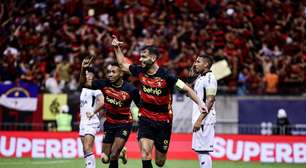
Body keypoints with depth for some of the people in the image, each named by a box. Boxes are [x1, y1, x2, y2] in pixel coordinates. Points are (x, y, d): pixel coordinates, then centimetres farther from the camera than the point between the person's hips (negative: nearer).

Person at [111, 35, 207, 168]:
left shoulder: (166, 76, -17)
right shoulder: (140, 71, -4)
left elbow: (186, 89, -15)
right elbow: (123, 65, 16)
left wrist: (199, 103, -26)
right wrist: (117, 48, 8)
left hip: (163, 122, -2)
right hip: (145, 119, 2)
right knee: (145, 154, -21)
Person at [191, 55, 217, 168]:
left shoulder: (209, 78, -12)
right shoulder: (199, 78, 18)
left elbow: (210, 101, -19)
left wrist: (199, 120, -23)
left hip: (205, 120, -10)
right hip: (198, 119, 10)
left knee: (203, 151, -11)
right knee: (198, 150, 12)